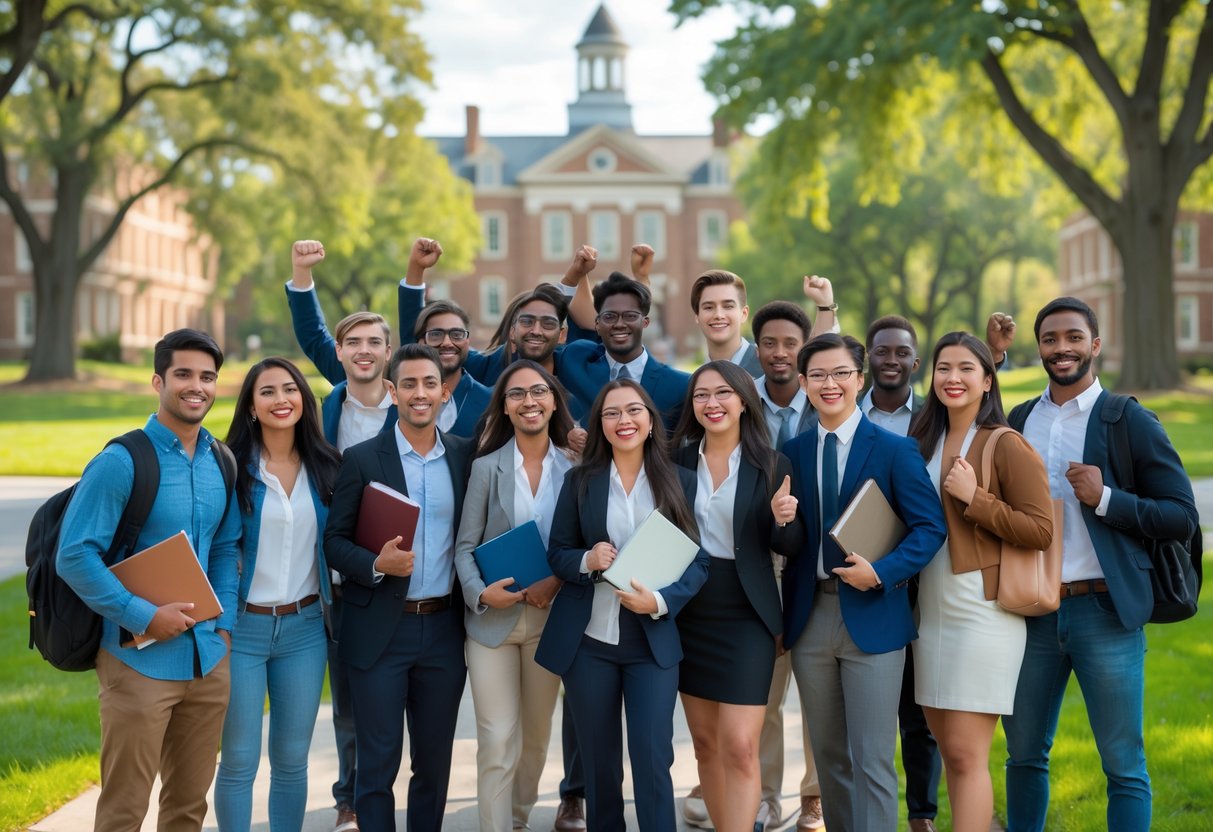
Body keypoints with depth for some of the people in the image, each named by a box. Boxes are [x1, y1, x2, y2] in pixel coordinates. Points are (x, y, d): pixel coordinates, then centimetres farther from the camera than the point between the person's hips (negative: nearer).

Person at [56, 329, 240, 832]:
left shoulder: (221, 462, 7)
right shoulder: (122, 462, -13)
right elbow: (74, 556, -15)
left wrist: (225, 624, 7)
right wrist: (143, 617, -17)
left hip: (208, 658, 6)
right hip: (140, 659, -6)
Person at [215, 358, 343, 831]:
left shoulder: (326, 468, 4)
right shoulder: (232, 466, -7)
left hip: (304, 627, 3)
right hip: (243, 626, -3)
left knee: (292, 760, 11)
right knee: (239, 761, 2)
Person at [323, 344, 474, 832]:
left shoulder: (466, 456, 5)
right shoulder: (363, 459, -3)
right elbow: (334, 540, -3)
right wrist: (377, 564, -20)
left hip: (444, 627, 3)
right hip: (380, 631, -3)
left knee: (434, 760, 11)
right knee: (378, 763, 3)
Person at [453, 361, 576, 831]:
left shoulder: (575, 467, 1)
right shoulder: (486, 466, -2)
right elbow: (464, 545, -3)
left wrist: (557, 580, -17)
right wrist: (481, 593, -20)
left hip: (551, 616, 2)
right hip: (492, 617, -2)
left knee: (536, 735, 15)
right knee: (497, 740, -6)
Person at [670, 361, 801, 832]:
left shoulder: (772, 466, -4)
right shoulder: (678, 461, 3)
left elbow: (789, 547, -3)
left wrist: (785, 520, -23)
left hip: (746, 620, -3)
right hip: (688, 617, 3)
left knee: (740, 747, -9)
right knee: (705, 743, 12)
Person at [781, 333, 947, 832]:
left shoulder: (894, 450, -5)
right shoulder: (792, 453, 7)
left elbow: (930, 527, -10)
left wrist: (880, 573, -19)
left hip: (871, 617, -4)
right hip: (810, 617, 4)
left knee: (872, 761, -2)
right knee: (828, 754, 15)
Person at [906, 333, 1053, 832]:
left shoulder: (1008, 447, -8)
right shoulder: (925, 443, 13)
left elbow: (1041, 530, -14)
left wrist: (975, 499, -18)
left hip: (983, 612, -7)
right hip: (931, 612, 7)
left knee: (967, 755, -8)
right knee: (949, 750, 11)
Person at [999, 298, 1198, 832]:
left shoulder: (1131, 422, -3)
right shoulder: (1020, 421, 10)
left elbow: (1183, 517, -6)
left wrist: (1106, 499, -18)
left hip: (1105, 612, -4)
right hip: (1032, 611, 4)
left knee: (1124, 765, 2)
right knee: (1024, 754, 13)